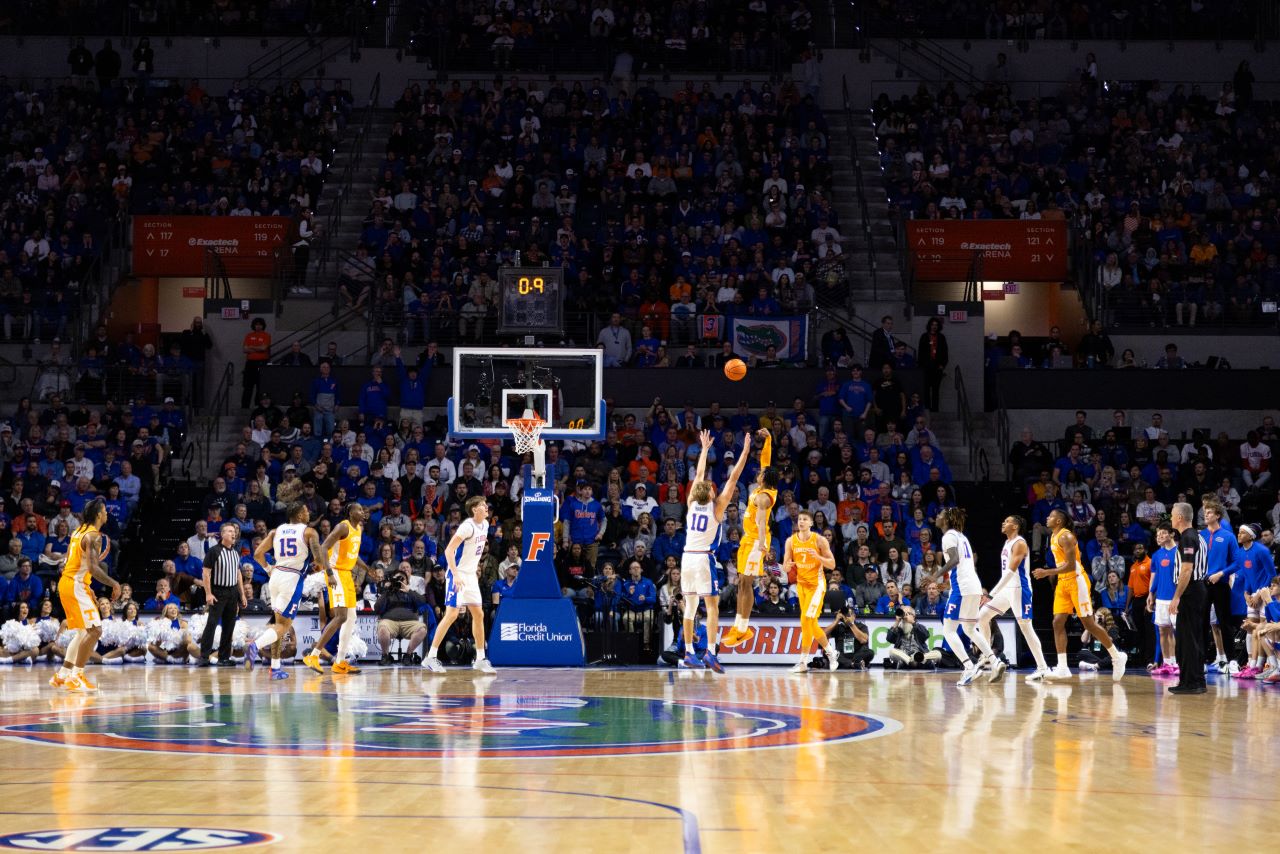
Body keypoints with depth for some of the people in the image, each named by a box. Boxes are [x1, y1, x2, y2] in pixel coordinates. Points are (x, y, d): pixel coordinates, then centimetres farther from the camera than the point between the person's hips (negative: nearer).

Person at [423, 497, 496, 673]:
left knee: (478, 614, 8)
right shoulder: (467, 526, -17)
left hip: (471, 576, 9)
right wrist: (456, 574, -30)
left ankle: (480, 659, 15)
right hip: (458, 575, -9)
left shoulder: (485, 524, 8)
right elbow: (449, 550, -23)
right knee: (452, 614, -13)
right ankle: (431, 657, -9)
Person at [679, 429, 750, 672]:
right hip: (704, 559, -5)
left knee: (690, 607, 9)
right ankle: (710, 652, -18)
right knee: (712, 606, -6)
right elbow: (733, 478, -4)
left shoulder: (691, 503, 7)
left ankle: (689, 654, 11)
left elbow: (699, 475, 20)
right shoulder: (717, 506, -4)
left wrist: (705, 448, 29)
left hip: (687, 557, 5)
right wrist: (745, 452, 1)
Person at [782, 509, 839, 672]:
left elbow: (832, 565, -7)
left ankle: (803, 662, -13)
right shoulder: (791, 541, 2)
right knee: (812, 624, 10)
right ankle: (831, 653, 27)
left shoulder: (819, 540, -9)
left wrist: (817, 556, -24)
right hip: (801, 584, 5)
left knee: (806, 620, -17)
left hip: (816, 584, -5)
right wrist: (787, 566, -22)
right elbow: (785, 568, 3)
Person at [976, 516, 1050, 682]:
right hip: (1007, 588, 10)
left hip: (1019, 589, -10)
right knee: (982, 617, 3)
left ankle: (1042, 668, -1)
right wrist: (994, 593, 20)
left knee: (1025, 627, -8)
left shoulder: (1019, 543, -14)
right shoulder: (1008, 543, 15)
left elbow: (1011, 571, -22)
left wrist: (992, 594, -25)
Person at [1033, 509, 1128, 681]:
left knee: (1089, 623, -5)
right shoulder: (1053, 536, 12)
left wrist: (1047, 572, -25)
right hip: (1063, 583, 9)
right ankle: (1062, 668, -2)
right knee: (1058, 622, -1)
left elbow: (1070, 565, -24)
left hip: (1076, 581, -9)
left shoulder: (1066, 537, -18)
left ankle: (1117, 656, 9)